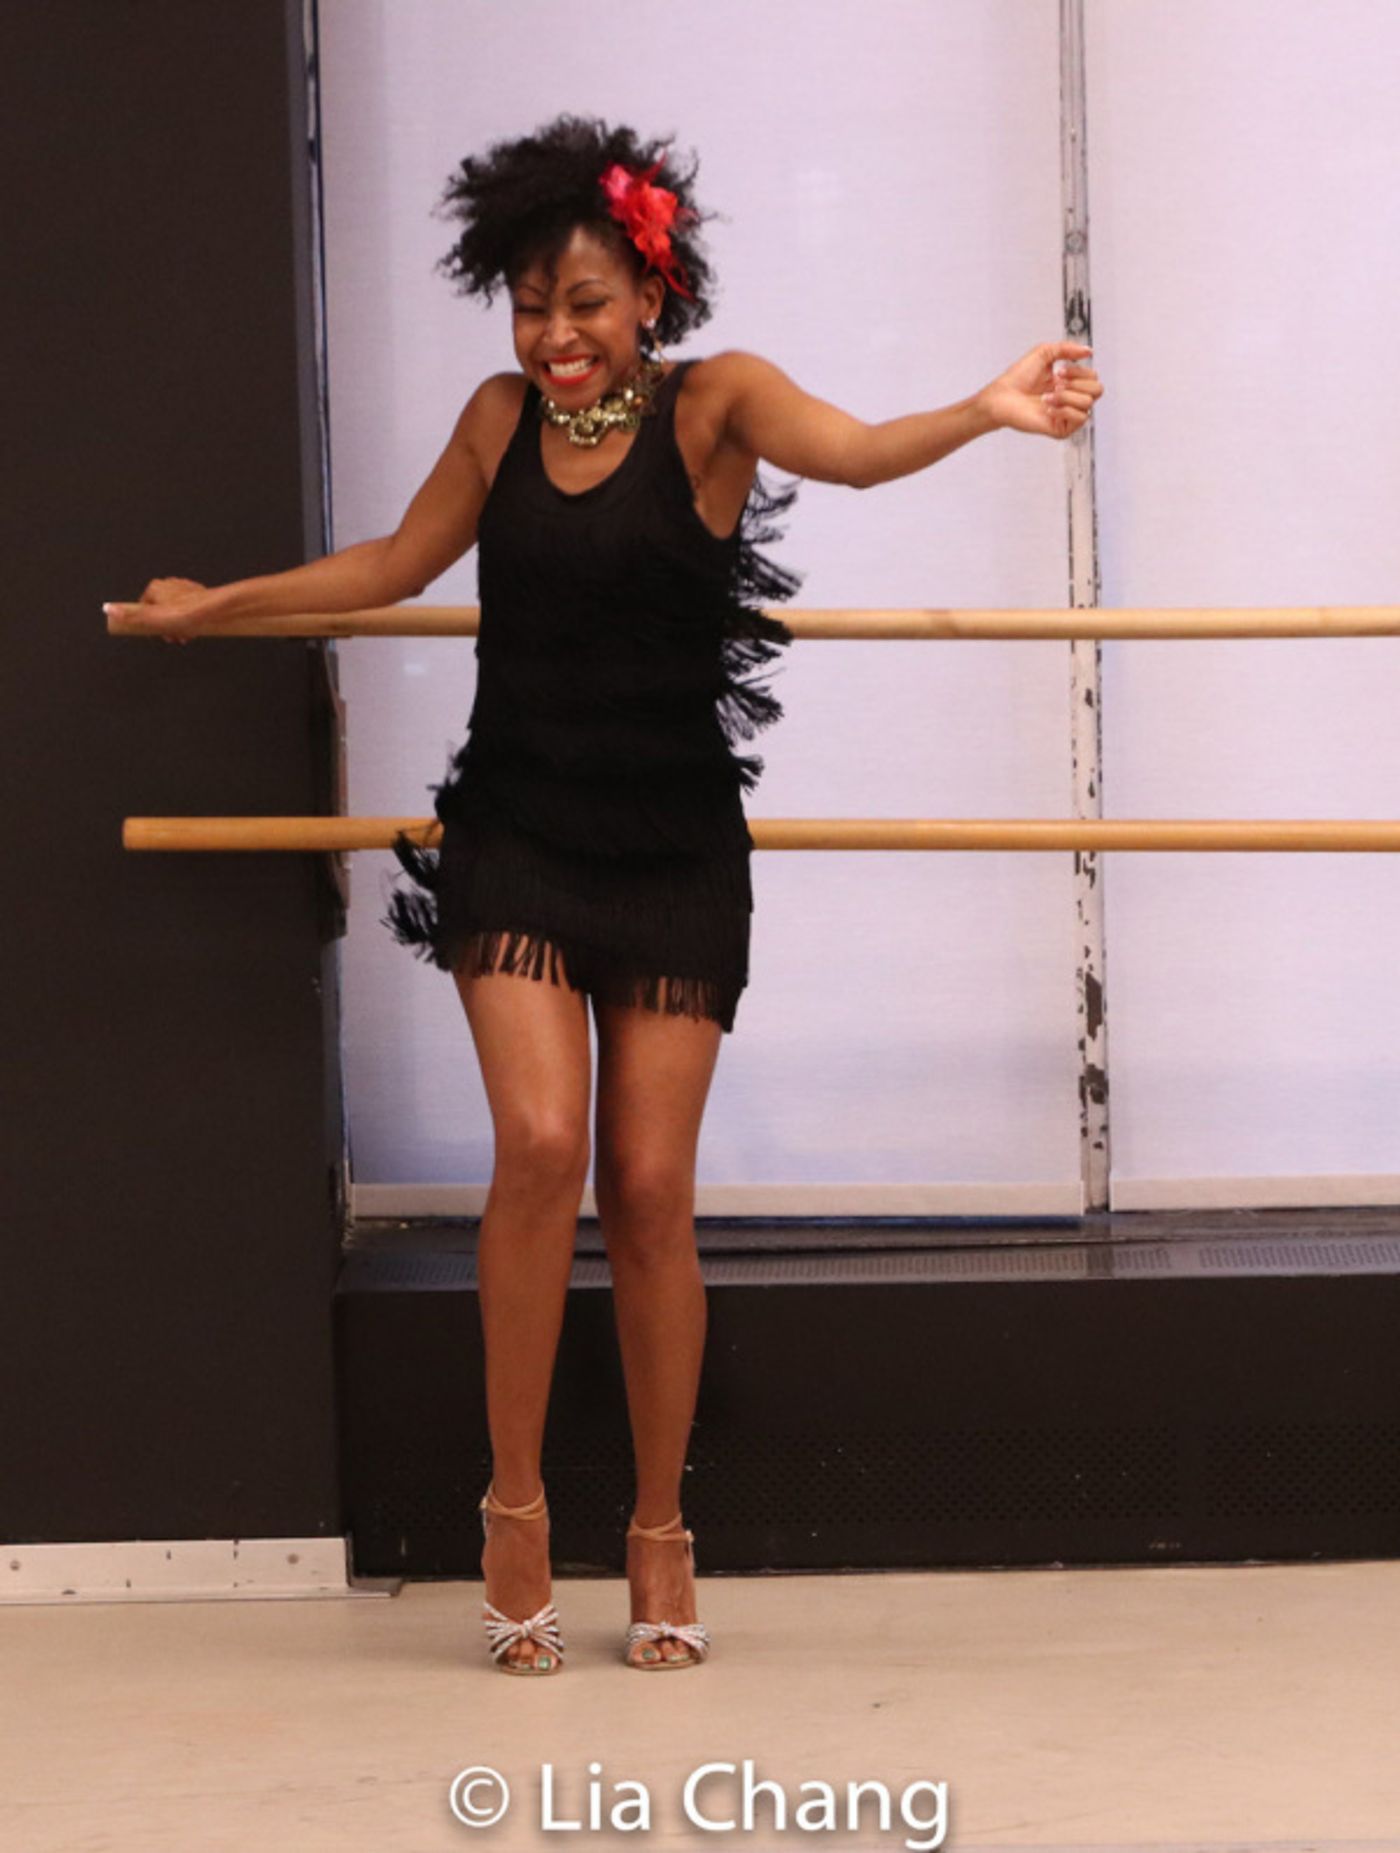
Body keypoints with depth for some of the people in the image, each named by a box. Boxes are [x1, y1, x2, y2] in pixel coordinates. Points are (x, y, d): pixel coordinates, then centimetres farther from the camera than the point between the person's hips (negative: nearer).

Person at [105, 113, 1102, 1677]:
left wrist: (983, 414, -44)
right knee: (540, 1144, -17)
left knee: (650, 1187, -1)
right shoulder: (501, 419, 7)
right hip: (515, 840, 2)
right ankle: (515, 1504, -3)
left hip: (672, 853, -1)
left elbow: (855, 452, -24)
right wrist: (219, 604, 32)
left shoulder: (711, 403, -3)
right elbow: (397, 565, 24)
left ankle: (659, 1536, 13)